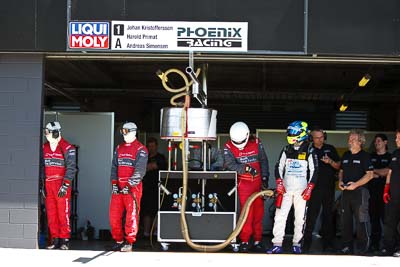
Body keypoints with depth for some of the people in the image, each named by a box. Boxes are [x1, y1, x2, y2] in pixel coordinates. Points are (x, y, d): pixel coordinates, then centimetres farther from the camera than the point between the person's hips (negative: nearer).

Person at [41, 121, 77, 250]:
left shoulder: (67, 148, -6)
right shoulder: (44, 148, 14)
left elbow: (71, 168, -9)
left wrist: (65, 185, -15)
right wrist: (41, 184, 13)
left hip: (62, 184, -6)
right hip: (48, 185, 6)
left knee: (63, 213, -6)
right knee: (51, 214, 5)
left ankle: (65, 240, 0)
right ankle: (55, 240, 12)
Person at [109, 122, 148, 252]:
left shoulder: (140, 149, -4)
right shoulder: (119, 148, 17)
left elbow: (140, 170, -12)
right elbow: (114, 167, 15)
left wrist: (129, 185, -18)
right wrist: (114, 184, 3)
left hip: (133, 187, -6)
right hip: (118, 187, 6)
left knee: (132, 215, -4)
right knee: (114, 214, 5)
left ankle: (129, 242, 3)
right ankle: (118, 240, 17)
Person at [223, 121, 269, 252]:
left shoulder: (256, 143, -1)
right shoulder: (229, 147, -7)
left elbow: (263, 161, 5)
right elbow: (229, 165, -19)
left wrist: (265, 178, 2)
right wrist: (246, 168, -29)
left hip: (258, 182, 3)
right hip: (243, 183, -3)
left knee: (258, 212, 6)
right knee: (247, 212, -8)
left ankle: (257, 240, 15)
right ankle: (244, 240, 0)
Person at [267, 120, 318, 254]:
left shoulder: (309, 151, 1)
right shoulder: (286, 150, 10)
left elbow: (314, 171, 1)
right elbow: (279, 166, 13)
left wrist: (309, 188, -7)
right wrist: (279, 183, 0)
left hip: (302, 191, -2)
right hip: (286, 189, 2)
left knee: (300, 218, 2)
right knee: (280, 216, -6)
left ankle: (297, 243, 14)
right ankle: (277, 244, -6)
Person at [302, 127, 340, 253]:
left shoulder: (330, 149, 11)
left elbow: (338, 166, 11)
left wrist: (330, 162, -8)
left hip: (329, 187, 3)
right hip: (314, 188, -3)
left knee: (328, 216, 7)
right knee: (311, 216, -7)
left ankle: (328, 244, 13)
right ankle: (306, 244, -4)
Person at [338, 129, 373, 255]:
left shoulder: (364, 156, -5)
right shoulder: (346, 155, 15)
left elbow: (370, 174, -11)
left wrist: (356, 184, -19)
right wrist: (340, 181, 4)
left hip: (359, 191, -7)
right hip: (346, 191, 7)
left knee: (361, 220, -8)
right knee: (346, 220, 10)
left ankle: (362, 248, -2)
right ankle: (347, 247, 19)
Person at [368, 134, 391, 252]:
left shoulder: (390, 157, 7)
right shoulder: (370, 156, 17)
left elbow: (387, 171, -5)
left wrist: (373, 170, 2)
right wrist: (379, 174, -5)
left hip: (384, 191, -3)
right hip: (373, 191, 3)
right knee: (374, 217, 1)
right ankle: (374, 243, 5)